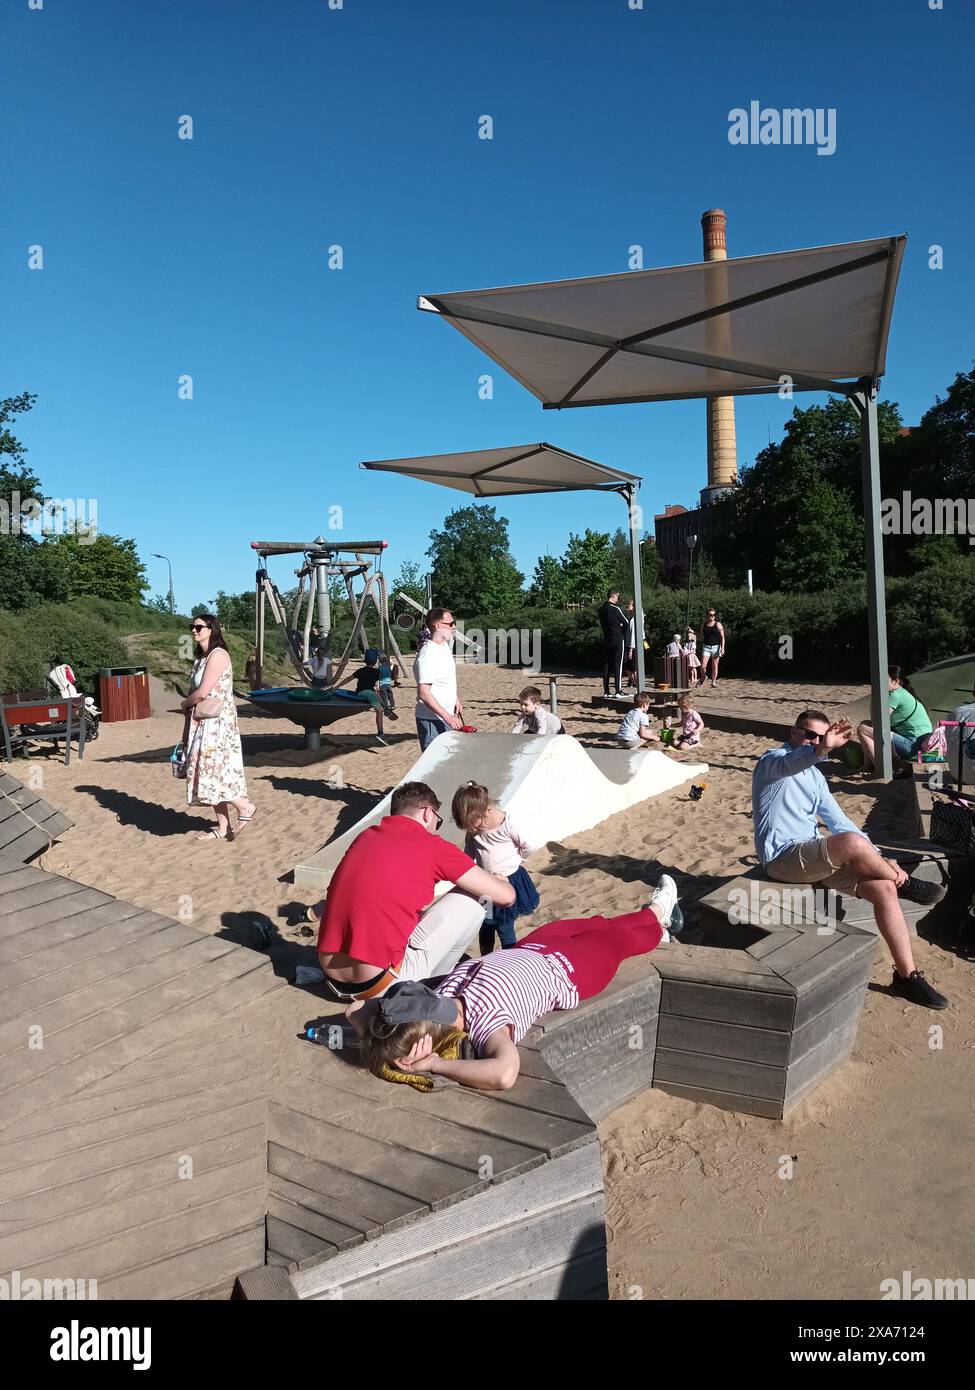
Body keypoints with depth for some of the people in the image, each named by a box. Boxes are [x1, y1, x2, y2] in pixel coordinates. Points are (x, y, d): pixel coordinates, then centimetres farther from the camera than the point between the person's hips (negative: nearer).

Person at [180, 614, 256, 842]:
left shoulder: (218, 655, -13)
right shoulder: (202, 657, 15)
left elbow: (203, 692, -17)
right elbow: (195, 691, 13)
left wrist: (185, 703, -1)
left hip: (217, 722, -9)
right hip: (202, 722, 9)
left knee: (213, 770, -11)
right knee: (210, 771, 9)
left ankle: (245, 807, 4)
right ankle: (222, 827, 13)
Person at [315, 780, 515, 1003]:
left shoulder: (365, 836, 11)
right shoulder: (433, 846, -4)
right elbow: (506, 896, 1)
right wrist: (499, 879, 24)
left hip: (333, 981, 7)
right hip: (379, 987, -7)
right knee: (472, 898, 5)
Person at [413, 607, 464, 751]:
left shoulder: (445, 646, 8)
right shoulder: (428, 654, -22)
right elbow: (424, 693, -27)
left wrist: (456, 700, 20)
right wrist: (447, 717, -28)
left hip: (446, 717, 9)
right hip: (432, 720, -9)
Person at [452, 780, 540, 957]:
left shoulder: (509, 825, -23)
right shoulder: (473, 830, -7)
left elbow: (530, 846, -13)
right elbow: (469, 856, 5)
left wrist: (511, 859, -4)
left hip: (509, 883, -5)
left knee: (505, 928, -1)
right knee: (485, 927, 15)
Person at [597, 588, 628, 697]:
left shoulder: (601, 610, 8)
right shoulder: (616, 609, -12)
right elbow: (626, 623, -7)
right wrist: (623, 635, 9)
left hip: (606, 640, 6)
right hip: (618, 640, -6)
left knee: (606, 665, 8)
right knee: (618, 665, -4)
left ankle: (606, 691, 9)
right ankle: (618, 691, -7)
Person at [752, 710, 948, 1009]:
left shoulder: (815, 776, 22)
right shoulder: (773, 760, -5)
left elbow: (838, 821, 19)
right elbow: (792, 762, -32)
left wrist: (878, 859, 6)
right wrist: (823, 749, -54)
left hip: (812, 856, 8)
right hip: (783, 857, -8)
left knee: (884, 888, -12)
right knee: (853, 842, -33)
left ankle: (906, 976, -3)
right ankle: (904, 883, -2)